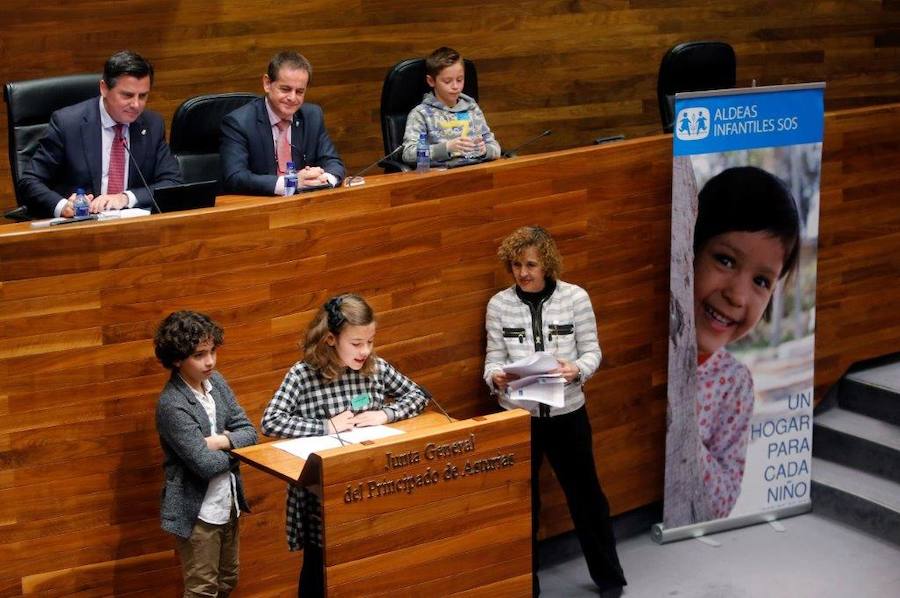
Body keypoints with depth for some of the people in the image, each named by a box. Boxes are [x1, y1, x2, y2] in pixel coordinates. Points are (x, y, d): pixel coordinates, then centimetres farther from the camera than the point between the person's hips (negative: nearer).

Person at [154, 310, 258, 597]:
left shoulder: (216, 382, 0)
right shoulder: (172, 404, -23)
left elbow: (249, 432, 1)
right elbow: (206, 464, -25)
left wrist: (219, 441, -18)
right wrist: (234, 448, -7)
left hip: (227, 503, 7)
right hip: (198, 511, -7)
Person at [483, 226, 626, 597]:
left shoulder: (575, 297, -6)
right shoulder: (498, 305, -4)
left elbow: (591, 351, -3)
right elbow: (494, 358, -1)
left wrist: (577, 370, -24)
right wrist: (495, 377, -24)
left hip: (567, 414, -1)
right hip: (518, 416, 1)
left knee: (585, 494, 12)